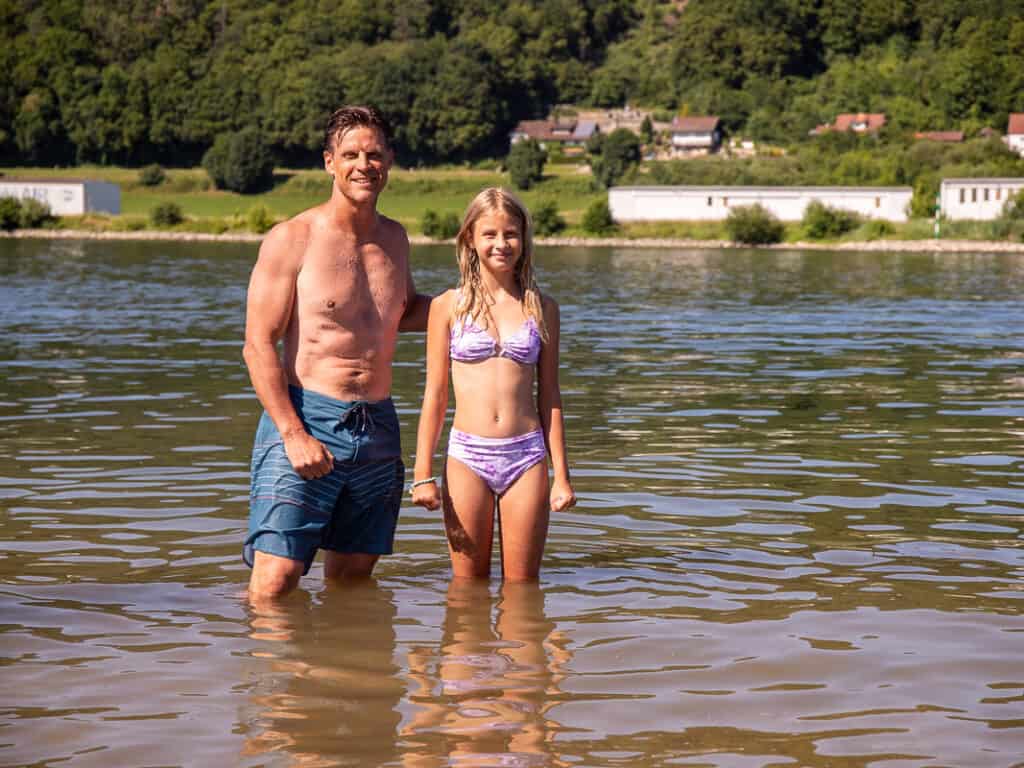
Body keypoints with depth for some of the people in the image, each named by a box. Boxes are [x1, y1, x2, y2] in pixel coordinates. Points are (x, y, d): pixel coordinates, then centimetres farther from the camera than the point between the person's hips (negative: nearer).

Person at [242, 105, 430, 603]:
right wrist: (293, 433, -18)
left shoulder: (394, 238, 13)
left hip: (377, 427, 6)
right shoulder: (292, 240, -5)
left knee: (352, 580, 9)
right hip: (305, 417, -5)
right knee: (274, 584, -12)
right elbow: (258, 345, -8)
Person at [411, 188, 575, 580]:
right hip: (466, 455, -1)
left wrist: (561, 474, 8)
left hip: (527, 455, 1)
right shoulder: (448, 306, 3)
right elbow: (435, 395, 4)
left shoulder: (542, 308, 8)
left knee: (522, 588, 4)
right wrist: (423, 473, 1)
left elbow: (549, 396, 10)